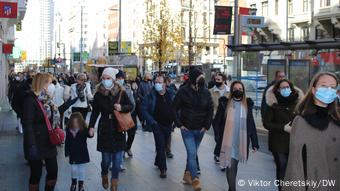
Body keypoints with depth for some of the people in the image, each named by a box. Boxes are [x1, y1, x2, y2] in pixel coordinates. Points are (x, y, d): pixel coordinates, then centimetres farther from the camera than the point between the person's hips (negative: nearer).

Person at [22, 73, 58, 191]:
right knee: (36, 174, 3)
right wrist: (32, 146, -23)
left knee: (53, 170, 10)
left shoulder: (41, 98, 12)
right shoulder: (30, 99, -15)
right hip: (36, 144, -8)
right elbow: (27, 125, -20)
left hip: (47, 142, 8)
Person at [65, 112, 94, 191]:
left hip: (82, 154, -2)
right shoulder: (68, 130, -4)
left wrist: (90, 134, -57)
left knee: (81, 170, 8)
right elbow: (67, 143, 1)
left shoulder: (84, 129, -13)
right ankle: (73, 183, 32)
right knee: (73, 169, 5)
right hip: (73, 154, 2)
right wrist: (67, 154, 0)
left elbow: (88, 134, -32)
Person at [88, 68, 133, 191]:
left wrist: (122, 108, -15)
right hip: (104, 129, 0)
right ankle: (104, 176, 35)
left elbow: (131, 106, 5)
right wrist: (91, 126, -4)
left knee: (117, 160, 2)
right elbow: (95, 112, 5)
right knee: (106, 159, 3)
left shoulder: (121, 92, -4)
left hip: (118, 130, 0)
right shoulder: (98, 94, -2)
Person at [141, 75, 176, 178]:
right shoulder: (151, 96, -9)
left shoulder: (171, 95, 1)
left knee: (163, 145, 15)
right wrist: (151, 121, -17)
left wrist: (176, 120, 1)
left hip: (168, 125, 4)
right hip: (158, 125, -4)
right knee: (160, 146, -5)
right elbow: (144, 109, -10)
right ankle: (163, 169, 1)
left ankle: (158, 162, 35)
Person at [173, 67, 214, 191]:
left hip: (200, 129, 3)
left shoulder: (205, 92, -2)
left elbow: (210, 110, 7)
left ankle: (187, 174, 32)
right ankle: (195, 179, -1)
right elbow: (174, 109, -3)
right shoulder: (183, 91, -10)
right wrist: (179, 124, -6)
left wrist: (207, 125, 2)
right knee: (192, 154, -10)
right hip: (187, 129, -3)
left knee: (192, 153, 14)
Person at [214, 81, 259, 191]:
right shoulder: (224, 103, -4)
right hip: (228, 140, -3)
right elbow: (217, 122, -1)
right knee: (230, 165, -8)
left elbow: (251, 124, 7)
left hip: (241, 140, 3)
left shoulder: (247, 104, 3)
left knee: (235, 164, 15)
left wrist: (254, 142, 4)